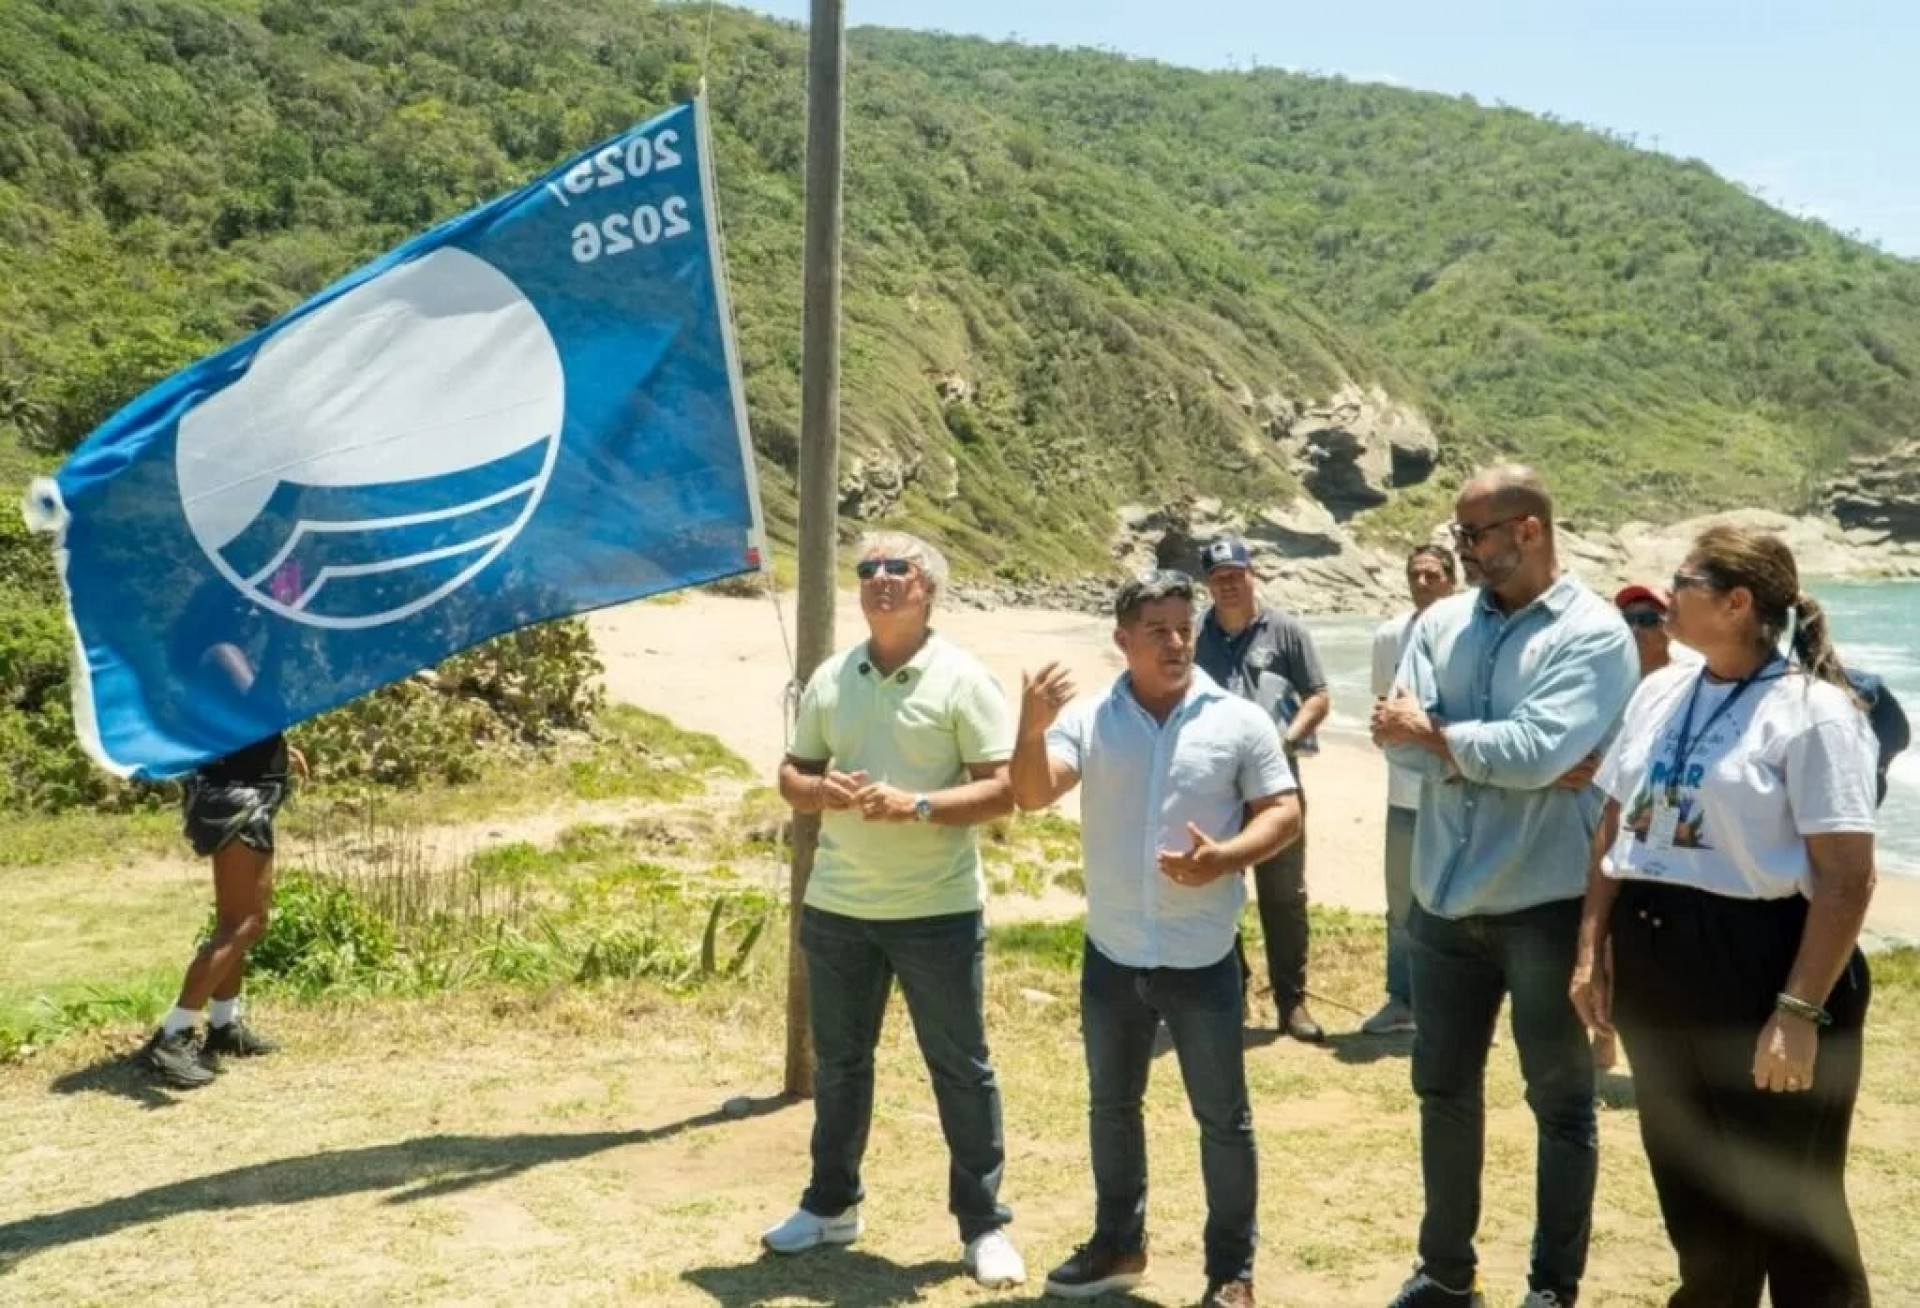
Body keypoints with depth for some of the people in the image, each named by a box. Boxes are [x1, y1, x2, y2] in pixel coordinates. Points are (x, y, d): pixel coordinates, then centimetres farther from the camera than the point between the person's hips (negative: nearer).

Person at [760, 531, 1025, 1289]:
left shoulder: (963, 680, -8)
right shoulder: (830, 678, 6)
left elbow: (1002, 791, -12)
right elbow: (791, 777, 11)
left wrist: (916, 806, -24)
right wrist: (821, 790, -12)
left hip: (938, 912, -4)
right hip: (836, 907, 5)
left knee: (961, 1068, 5)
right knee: (838, 1061, 17)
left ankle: (984, 1225, 17)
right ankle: (830, 1204, 34)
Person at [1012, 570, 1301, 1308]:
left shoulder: (1239, 721, -6)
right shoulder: (1088, 720, -2)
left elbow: (1284, 814, -4)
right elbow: (1033, 795, -14)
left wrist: (1224, 858, -22)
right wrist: (1031, 730, -34)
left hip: (1202, 959, -2)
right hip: (1111, 954, 3)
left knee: (1222, 1117, 7)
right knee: (1111, 1105, 17)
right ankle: (1118, 1243, 35)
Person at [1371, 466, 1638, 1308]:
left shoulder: (1594, 633, -11)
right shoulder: (1442, 622, 5)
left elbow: (1539, 750, -24)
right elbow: (1398, 737, -6)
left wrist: (1434, 734, -11)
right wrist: (1499, 759, -19)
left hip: (1549, 905, -5)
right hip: (1445, 899, 6)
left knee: (1561, 1103, 10)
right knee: (1444, 1091, 16)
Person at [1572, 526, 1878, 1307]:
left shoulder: (1811, 712, -13)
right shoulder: (1659, 694, 8)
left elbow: (1847, 878, -16)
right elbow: (1613, 829, 14)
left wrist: (1799, 1012, -20)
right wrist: (1593, 949, 9)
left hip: (1757, 961, -7)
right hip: (1651, 957, 7)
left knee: (1788, 1201, 7)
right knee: (1689, 1188, 19)